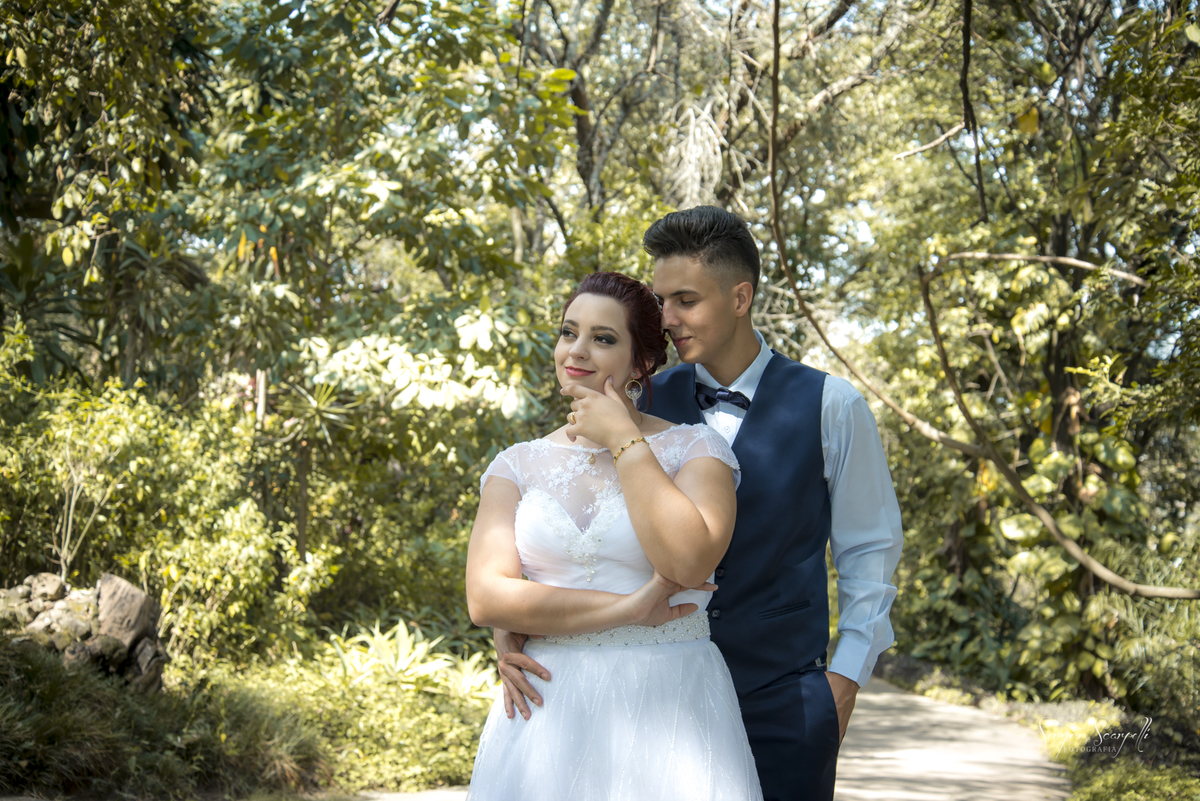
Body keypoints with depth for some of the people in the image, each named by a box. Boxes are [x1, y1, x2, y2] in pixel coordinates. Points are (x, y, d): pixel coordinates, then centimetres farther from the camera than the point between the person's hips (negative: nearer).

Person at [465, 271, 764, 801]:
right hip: (549, 712, 2)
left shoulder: (693, 448, 0)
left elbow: (688, 562, -18)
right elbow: (486, 598, -5)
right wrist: (628, 609, -13)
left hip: (669, 711, -2)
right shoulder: (517, 465, 8)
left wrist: (623, 441, -11)